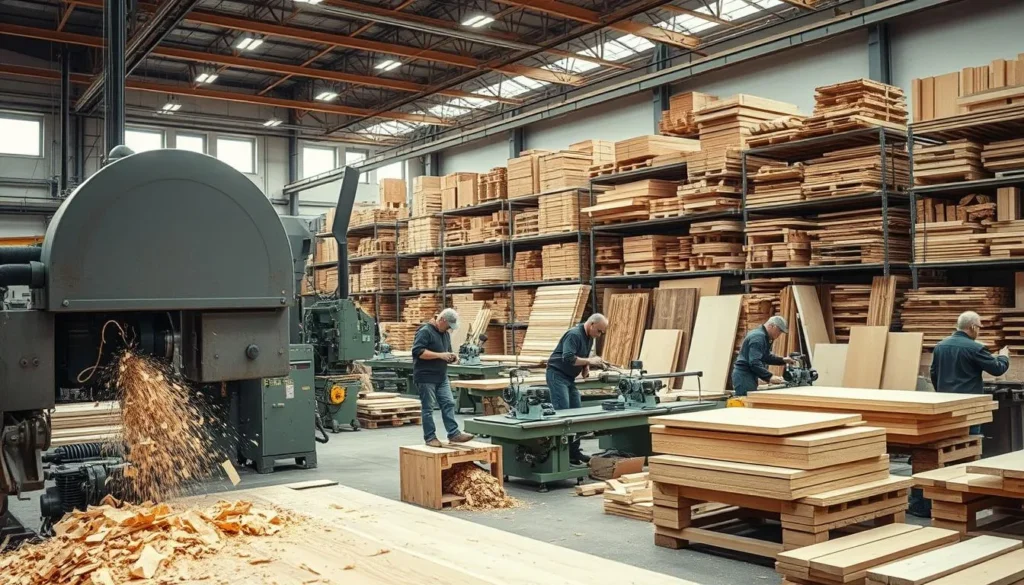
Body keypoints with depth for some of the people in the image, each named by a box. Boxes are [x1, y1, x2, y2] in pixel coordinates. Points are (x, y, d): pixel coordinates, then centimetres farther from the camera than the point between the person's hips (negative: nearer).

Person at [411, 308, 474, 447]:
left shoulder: (446, 334, 14)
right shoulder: (425, 331, -13)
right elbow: (418, 351, -23)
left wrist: (451, 357, 1)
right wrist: (440, 355, -24)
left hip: (442, 377, 8)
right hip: (426, 377, -8)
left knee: (449, 404, 1)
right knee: (428, 408, -1)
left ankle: (454, 434, 3)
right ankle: (430, 437, 6)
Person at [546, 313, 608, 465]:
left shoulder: (590, 338, 10)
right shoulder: (574, 335, -20)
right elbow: (568, 358, -29)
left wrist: (586, 368, 0)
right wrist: (589, 361, -24)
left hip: (569, 378, 9)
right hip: (557, 375, -9)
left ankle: (574, 452, 9)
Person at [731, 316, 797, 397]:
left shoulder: (764, 337, 19)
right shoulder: (758, 337, -16)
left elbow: (766, 357, 27)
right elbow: (754, 363, -24)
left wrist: (782, 360, 14)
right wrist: (769, 377, -26)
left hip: (750, 376, 11)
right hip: (744, 376, -11)